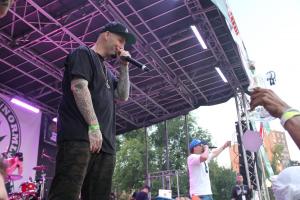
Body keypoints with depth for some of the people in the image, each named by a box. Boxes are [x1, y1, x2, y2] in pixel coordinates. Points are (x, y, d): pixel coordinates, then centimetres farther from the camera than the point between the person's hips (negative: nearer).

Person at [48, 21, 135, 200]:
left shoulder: (107, 71, 29)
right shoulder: (84, 53, 6)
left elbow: (123, 96, 22)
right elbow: (78, 87, -10)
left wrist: (124, 67, 14)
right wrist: (94, 126, -18)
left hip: (105, 142, 9)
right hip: (80, 136, -9)